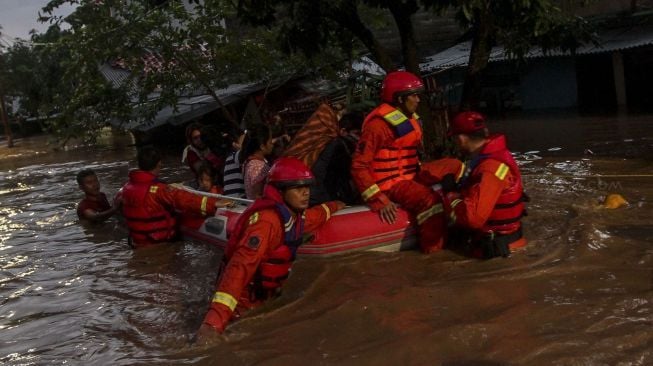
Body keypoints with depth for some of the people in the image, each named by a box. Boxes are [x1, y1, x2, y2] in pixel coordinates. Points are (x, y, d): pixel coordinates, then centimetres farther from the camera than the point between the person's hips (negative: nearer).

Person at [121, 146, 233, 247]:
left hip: (137, 243, 8)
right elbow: (183, 199, -34)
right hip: (160, 245, -8)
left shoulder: (127, 187, 0)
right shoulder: (158, 190, -25)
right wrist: (213, 203, -40)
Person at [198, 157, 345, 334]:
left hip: (263, 300, 9)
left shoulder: (293, 215, 2)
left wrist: (332, 207, 44)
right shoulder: (266, 220, -26)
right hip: (243, 305, -9)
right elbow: (240, 267, -35)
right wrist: (215, 320, -42)